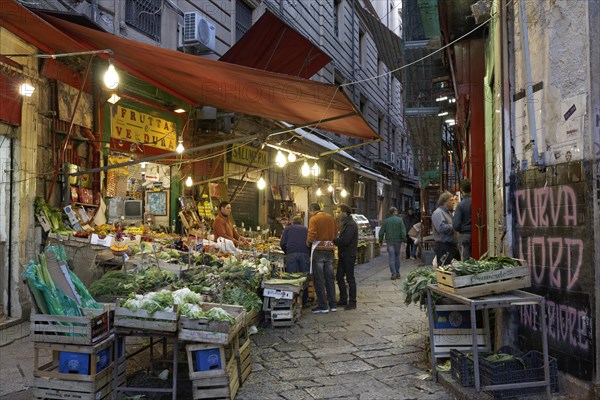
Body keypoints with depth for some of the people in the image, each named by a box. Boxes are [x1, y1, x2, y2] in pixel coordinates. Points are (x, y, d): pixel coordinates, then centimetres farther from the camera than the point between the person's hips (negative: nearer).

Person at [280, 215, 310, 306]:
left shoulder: (288, 228, 21)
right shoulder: (306, 229, 27)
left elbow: (282, 243, 9)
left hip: (291, 254, -1)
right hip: (305, 254, 1)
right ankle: (304, 301, 5)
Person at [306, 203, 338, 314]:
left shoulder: (314, 219, -9)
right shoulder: (331, 218, 10)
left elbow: (312, 235, -18)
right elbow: (335, 234, 10)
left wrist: (308, 242, 0)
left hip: (319, 250, -6)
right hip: (330, 250, 6)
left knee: (319, 279, 2)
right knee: (330, 278, 14)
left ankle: (323, 306, 4)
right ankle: (332, 305, 18)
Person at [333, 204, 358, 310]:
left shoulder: (351, 225, -17)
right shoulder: (345, 224, 16)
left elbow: (344, 240, -25)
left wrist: (333, 241, -12)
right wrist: (335, 240, -3)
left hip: (349, 255, -10)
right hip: (343, 255, 10)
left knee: (350, 278, -2)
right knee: (339, 277, 12)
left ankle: (352, 302, 6)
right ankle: (343, 299, 22)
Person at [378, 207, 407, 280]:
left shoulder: (386, 221, 0)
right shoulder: (400, 220, -5)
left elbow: (381, 232, 2)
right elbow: (403, 231, -10)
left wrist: (381, 240, 14)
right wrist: (404, 240, -2)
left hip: (389, 241, 0)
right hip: (398, 241, 0)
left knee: (391, 257, 1)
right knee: (397, 256, 14)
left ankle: (394, 274, -5)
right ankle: (397, 273, 20)